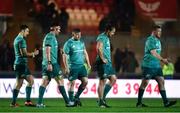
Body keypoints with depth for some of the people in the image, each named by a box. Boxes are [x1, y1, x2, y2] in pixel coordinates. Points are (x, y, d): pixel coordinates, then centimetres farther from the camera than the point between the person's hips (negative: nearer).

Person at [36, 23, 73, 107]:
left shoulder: (49, 36, 20)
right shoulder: (50, 37, -10)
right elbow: (47, 50, -18)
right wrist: (49, 63, -23)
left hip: (46, 63, 9)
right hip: (52, 63, -9)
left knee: (45, 82, 3)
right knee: (60, 81, -4)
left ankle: (39, 103, -3)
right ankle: (67, 102, -2)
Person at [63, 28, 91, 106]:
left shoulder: (81, 42, 13)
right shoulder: (68, 43, -6)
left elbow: (85, 53, 21)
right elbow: (65, 55, -8)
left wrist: (88, 64, 15)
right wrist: (66, 67, -14)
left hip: (81, 66, 6)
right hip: (73, 67, -6)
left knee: (85, 81, -3)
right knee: (72, 83, -4)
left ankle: (76, 97, 13)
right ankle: (71, 101, 4)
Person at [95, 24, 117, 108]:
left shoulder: (107, 38, 19)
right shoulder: (102, 38, -13)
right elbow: (99, 48, -28)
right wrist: (103, 59, -23)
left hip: (108, 63, 10)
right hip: (103, 63, -10)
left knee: (113, 79, 8)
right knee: (102, 81, -6)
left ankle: (103, 97, 13)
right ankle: (101, 101, -1)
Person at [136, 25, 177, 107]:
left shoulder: (157, 40, 17)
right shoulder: (150, 40, -12)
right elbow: (153, 53, -19)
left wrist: (163, 60, 11)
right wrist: (162, 59, -16)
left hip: (156, 66, 9)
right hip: (148, 66, -9)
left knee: (161, 81, 0)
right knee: (145, 83, -3)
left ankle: (166, 102, -3)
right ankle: (139, 103, 4)